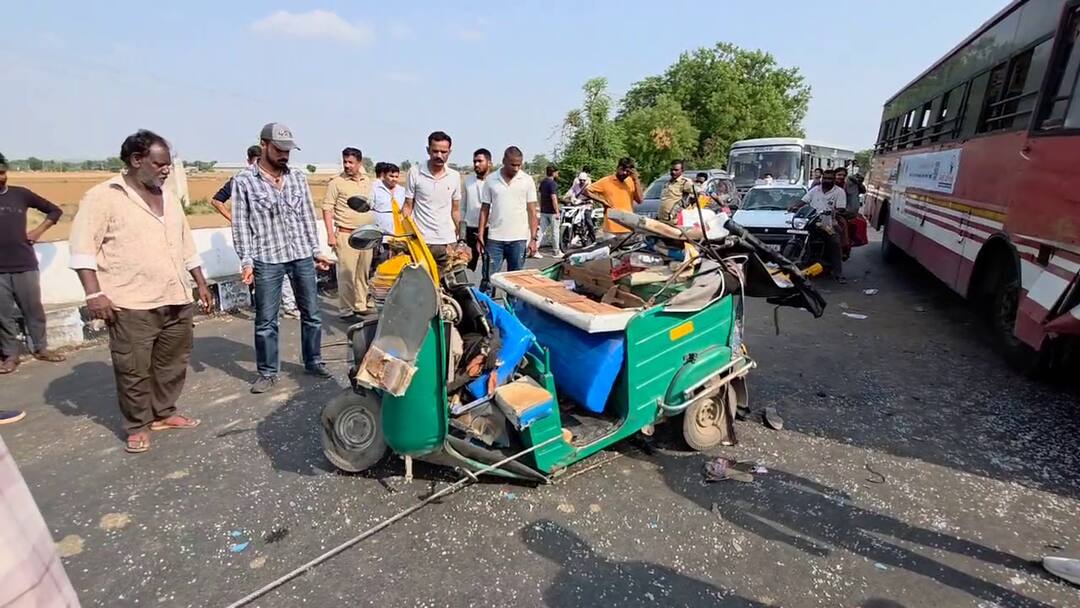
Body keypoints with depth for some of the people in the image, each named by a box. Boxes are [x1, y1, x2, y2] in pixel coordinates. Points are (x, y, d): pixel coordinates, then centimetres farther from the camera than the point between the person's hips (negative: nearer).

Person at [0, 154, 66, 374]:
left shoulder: (20, 194, 4)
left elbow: (55, 210, 13)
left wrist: (39, 231, 3)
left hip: (25, 264, 0)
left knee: (34, 308, 8)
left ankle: (41, 348, 21)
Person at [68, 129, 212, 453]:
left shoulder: (168, 197, 14)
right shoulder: (103, 196, -5)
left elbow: (186, 244, 20)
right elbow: (82, 246, -10)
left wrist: (201, 283, 19)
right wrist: (94, 293, -18)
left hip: (176, 300, 6)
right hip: (132, 305, -6)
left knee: (172, 363, 14)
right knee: (133, 369, 3)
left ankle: (164, 413, 31)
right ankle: (138, 426, 19)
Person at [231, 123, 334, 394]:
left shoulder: (298, 177, 8)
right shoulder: (243, 181, -2)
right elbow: (241, 225, -3)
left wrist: (316, 251, 11)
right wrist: (246, 261, -9)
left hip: (302, 255, 3)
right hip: (267, 260, -3)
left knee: (311, 313, 10)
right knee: (266, 321, 5)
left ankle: (313, 361, 26)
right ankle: (267, 372, 19)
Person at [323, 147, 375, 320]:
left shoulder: (367, 180, 11)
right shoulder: (336, 182, -6)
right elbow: (327, 208, -6)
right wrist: (330, 234, -13)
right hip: (346, 235, -5)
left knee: (363, 273, 12)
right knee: (346, 273, -5)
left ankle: (361, 304, 24)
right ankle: (346, 309, 5)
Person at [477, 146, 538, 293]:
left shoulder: (527, 180, 2)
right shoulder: (491, 180, 2)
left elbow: (532, 211, 2)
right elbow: (484, 210, 6)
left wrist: (533, 239, -3)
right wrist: (480, 236, 0)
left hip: (519, 239, 0)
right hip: (494, 238, 0)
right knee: (489, 279, 1)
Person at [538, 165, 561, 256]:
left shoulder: (542, 182, 11)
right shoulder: (553, 183, -14)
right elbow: (554, 198, -21)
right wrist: (557, 212, -19)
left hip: (543, 211, 7)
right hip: (552, 211, -7)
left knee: (542, 230, 6)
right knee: (555, 231, 4)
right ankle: (556, 251, 13)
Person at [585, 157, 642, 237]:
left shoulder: (631, 182, 8)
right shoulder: (606, 181, 0)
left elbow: (639, 201, 0)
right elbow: (586, 191, 1)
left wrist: (636, 180, -4)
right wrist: (602, 200, -6)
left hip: (629, 229, 3)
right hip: (611, 230, -3)